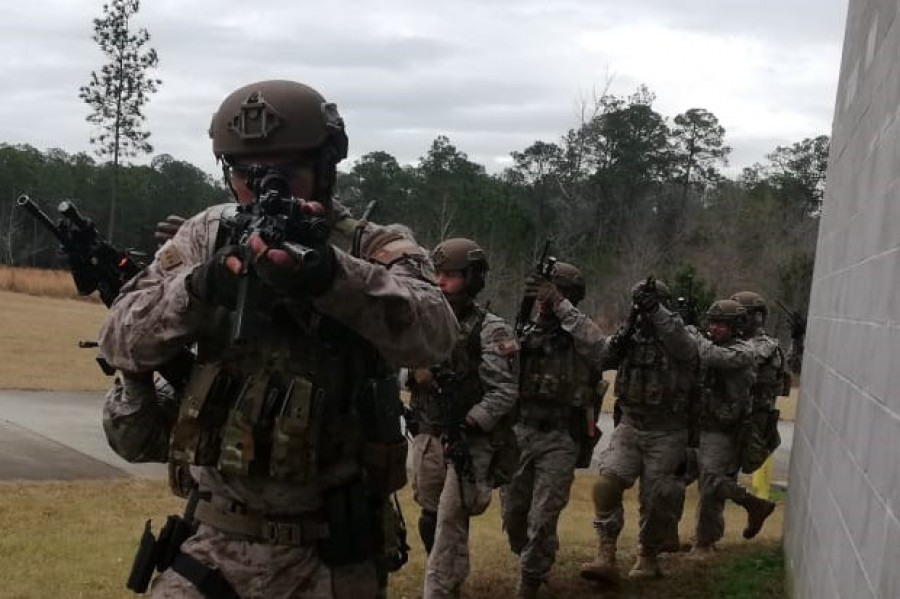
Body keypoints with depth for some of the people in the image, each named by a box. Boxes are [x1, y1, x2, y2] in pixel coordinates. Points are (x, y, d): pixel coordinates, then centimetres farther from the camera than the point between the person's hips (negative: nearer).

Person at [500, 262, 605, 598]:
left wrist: (559, 304, -26)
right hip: (519, 434, 4)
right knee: (513, 515, 12)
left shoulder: (577, 336, -3)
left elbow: (596, 343, -27)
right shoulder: (525, 333, 9)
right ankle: (534, 563, 37)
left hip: (560, 439, -4)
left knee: (542, 520, -6)